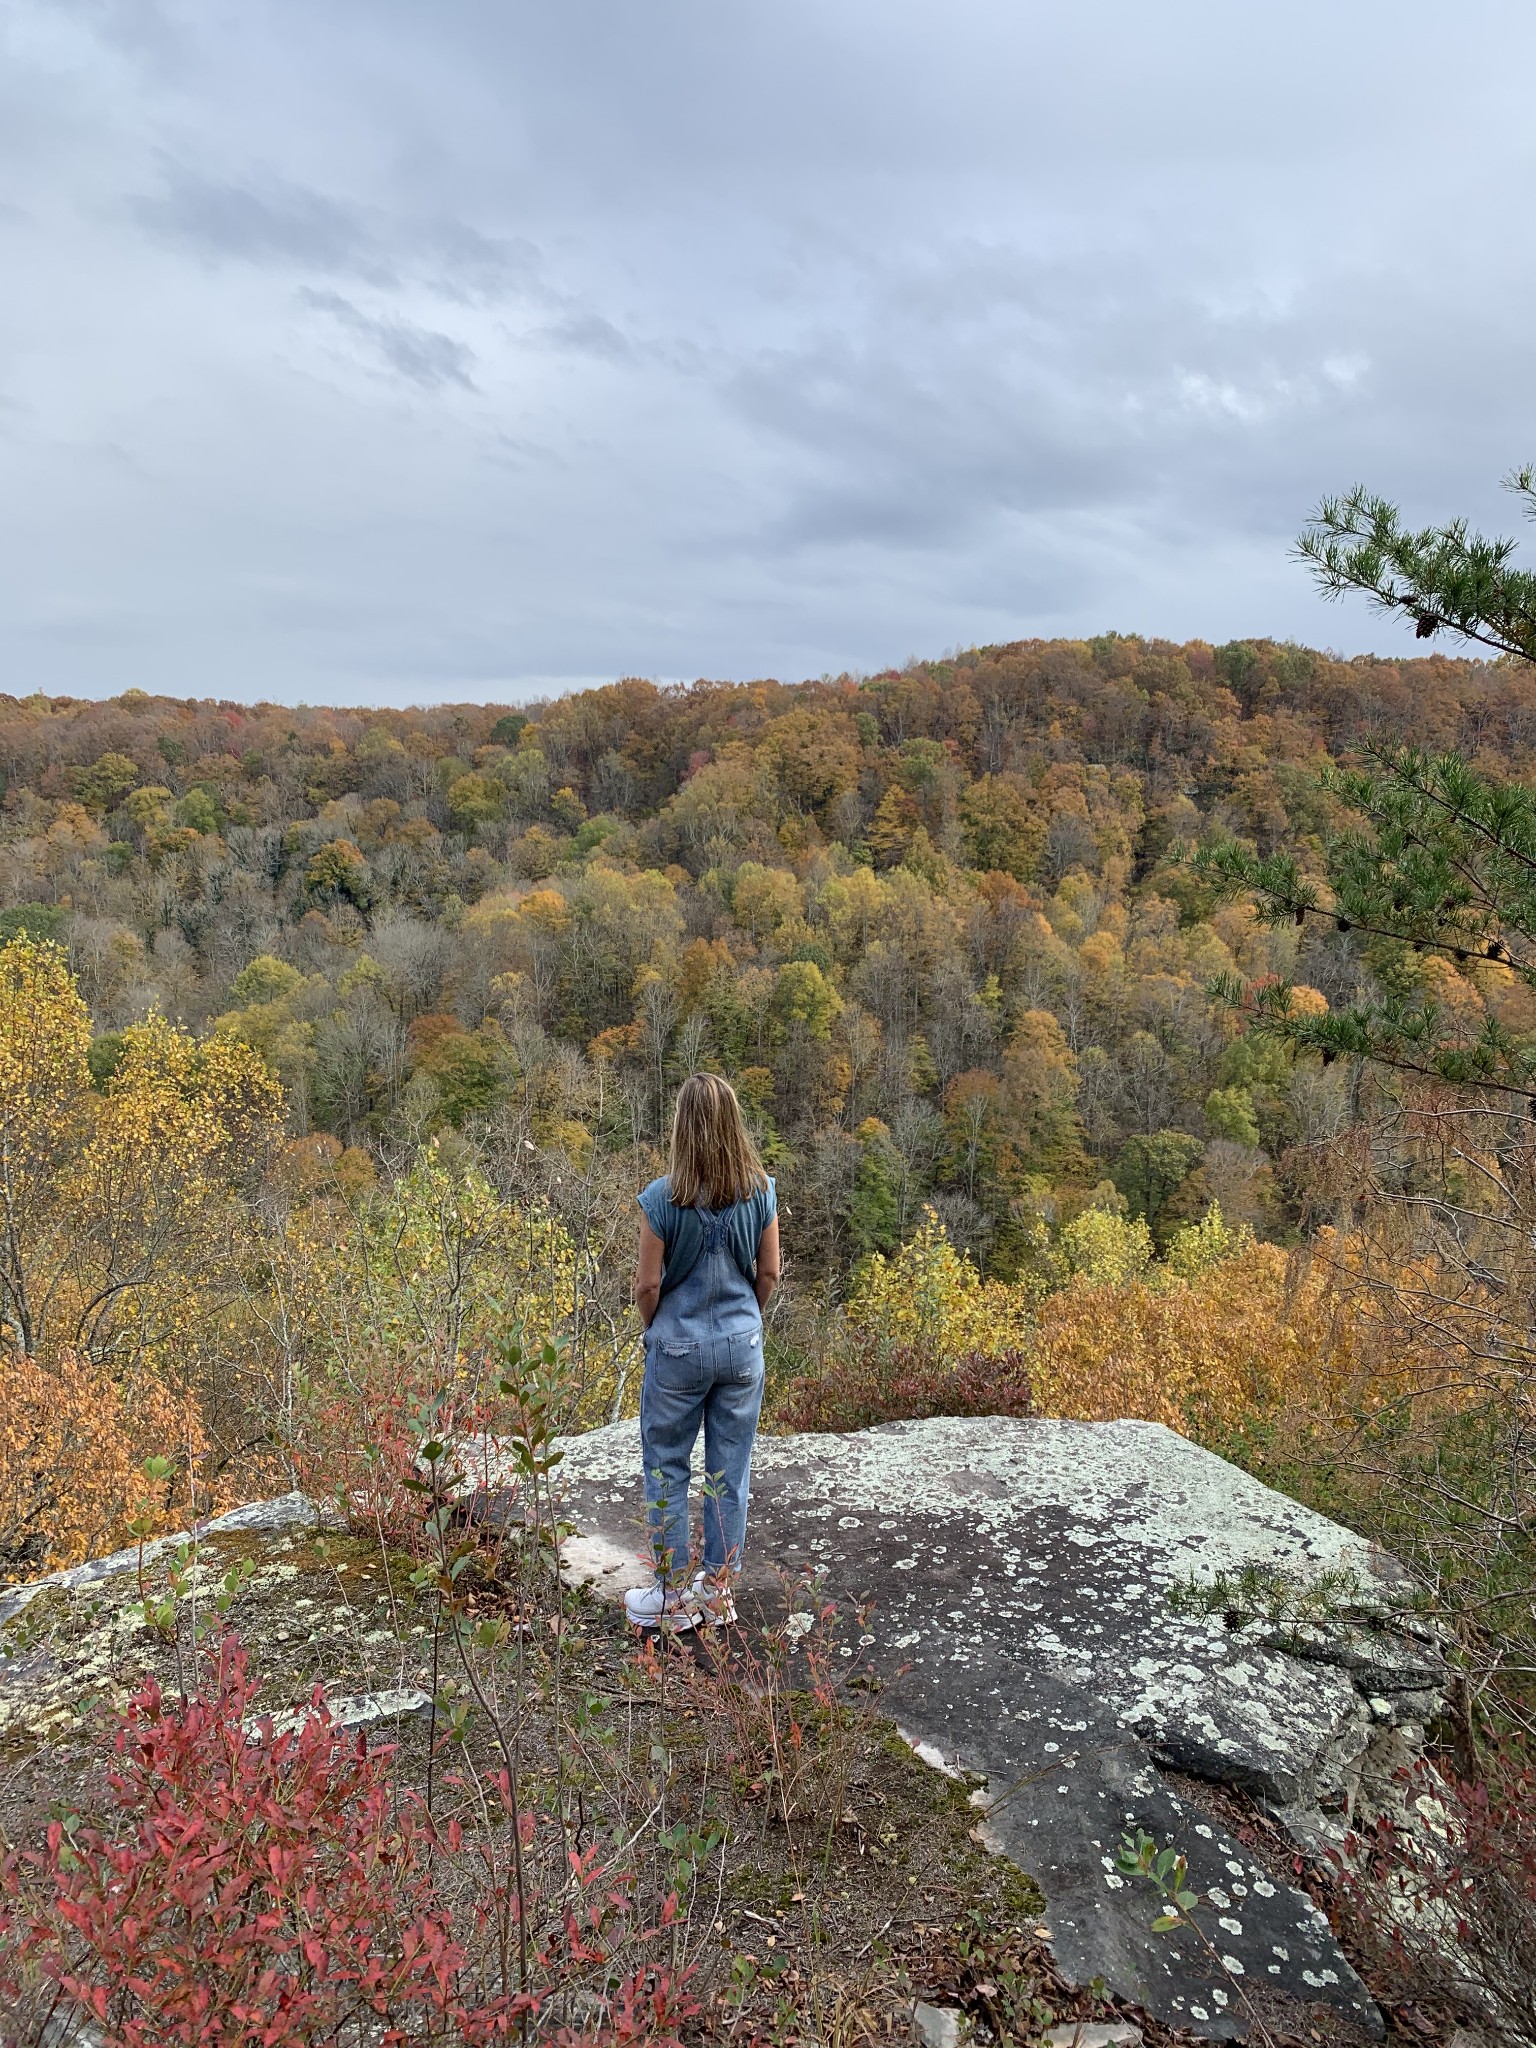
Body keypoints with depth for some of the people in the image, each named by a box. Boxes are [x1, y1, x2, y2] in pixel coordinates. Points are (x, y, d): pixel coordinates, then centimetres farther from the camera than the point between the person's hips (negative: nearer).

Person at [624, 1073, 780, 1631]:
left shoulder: (661, 1198, -17)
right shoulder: (761, 1192, -7)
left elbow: (648, 1285, -11)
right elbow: (769, 1273, 1)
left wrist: (655, 1330, 9)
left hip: (678, 1349, -3)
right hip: (742, 1346, 3)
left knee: (666, 1470, 13)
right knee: (730, 1472, 14)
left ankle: (674, 1596, 23)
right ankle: (718, 1592, 26)